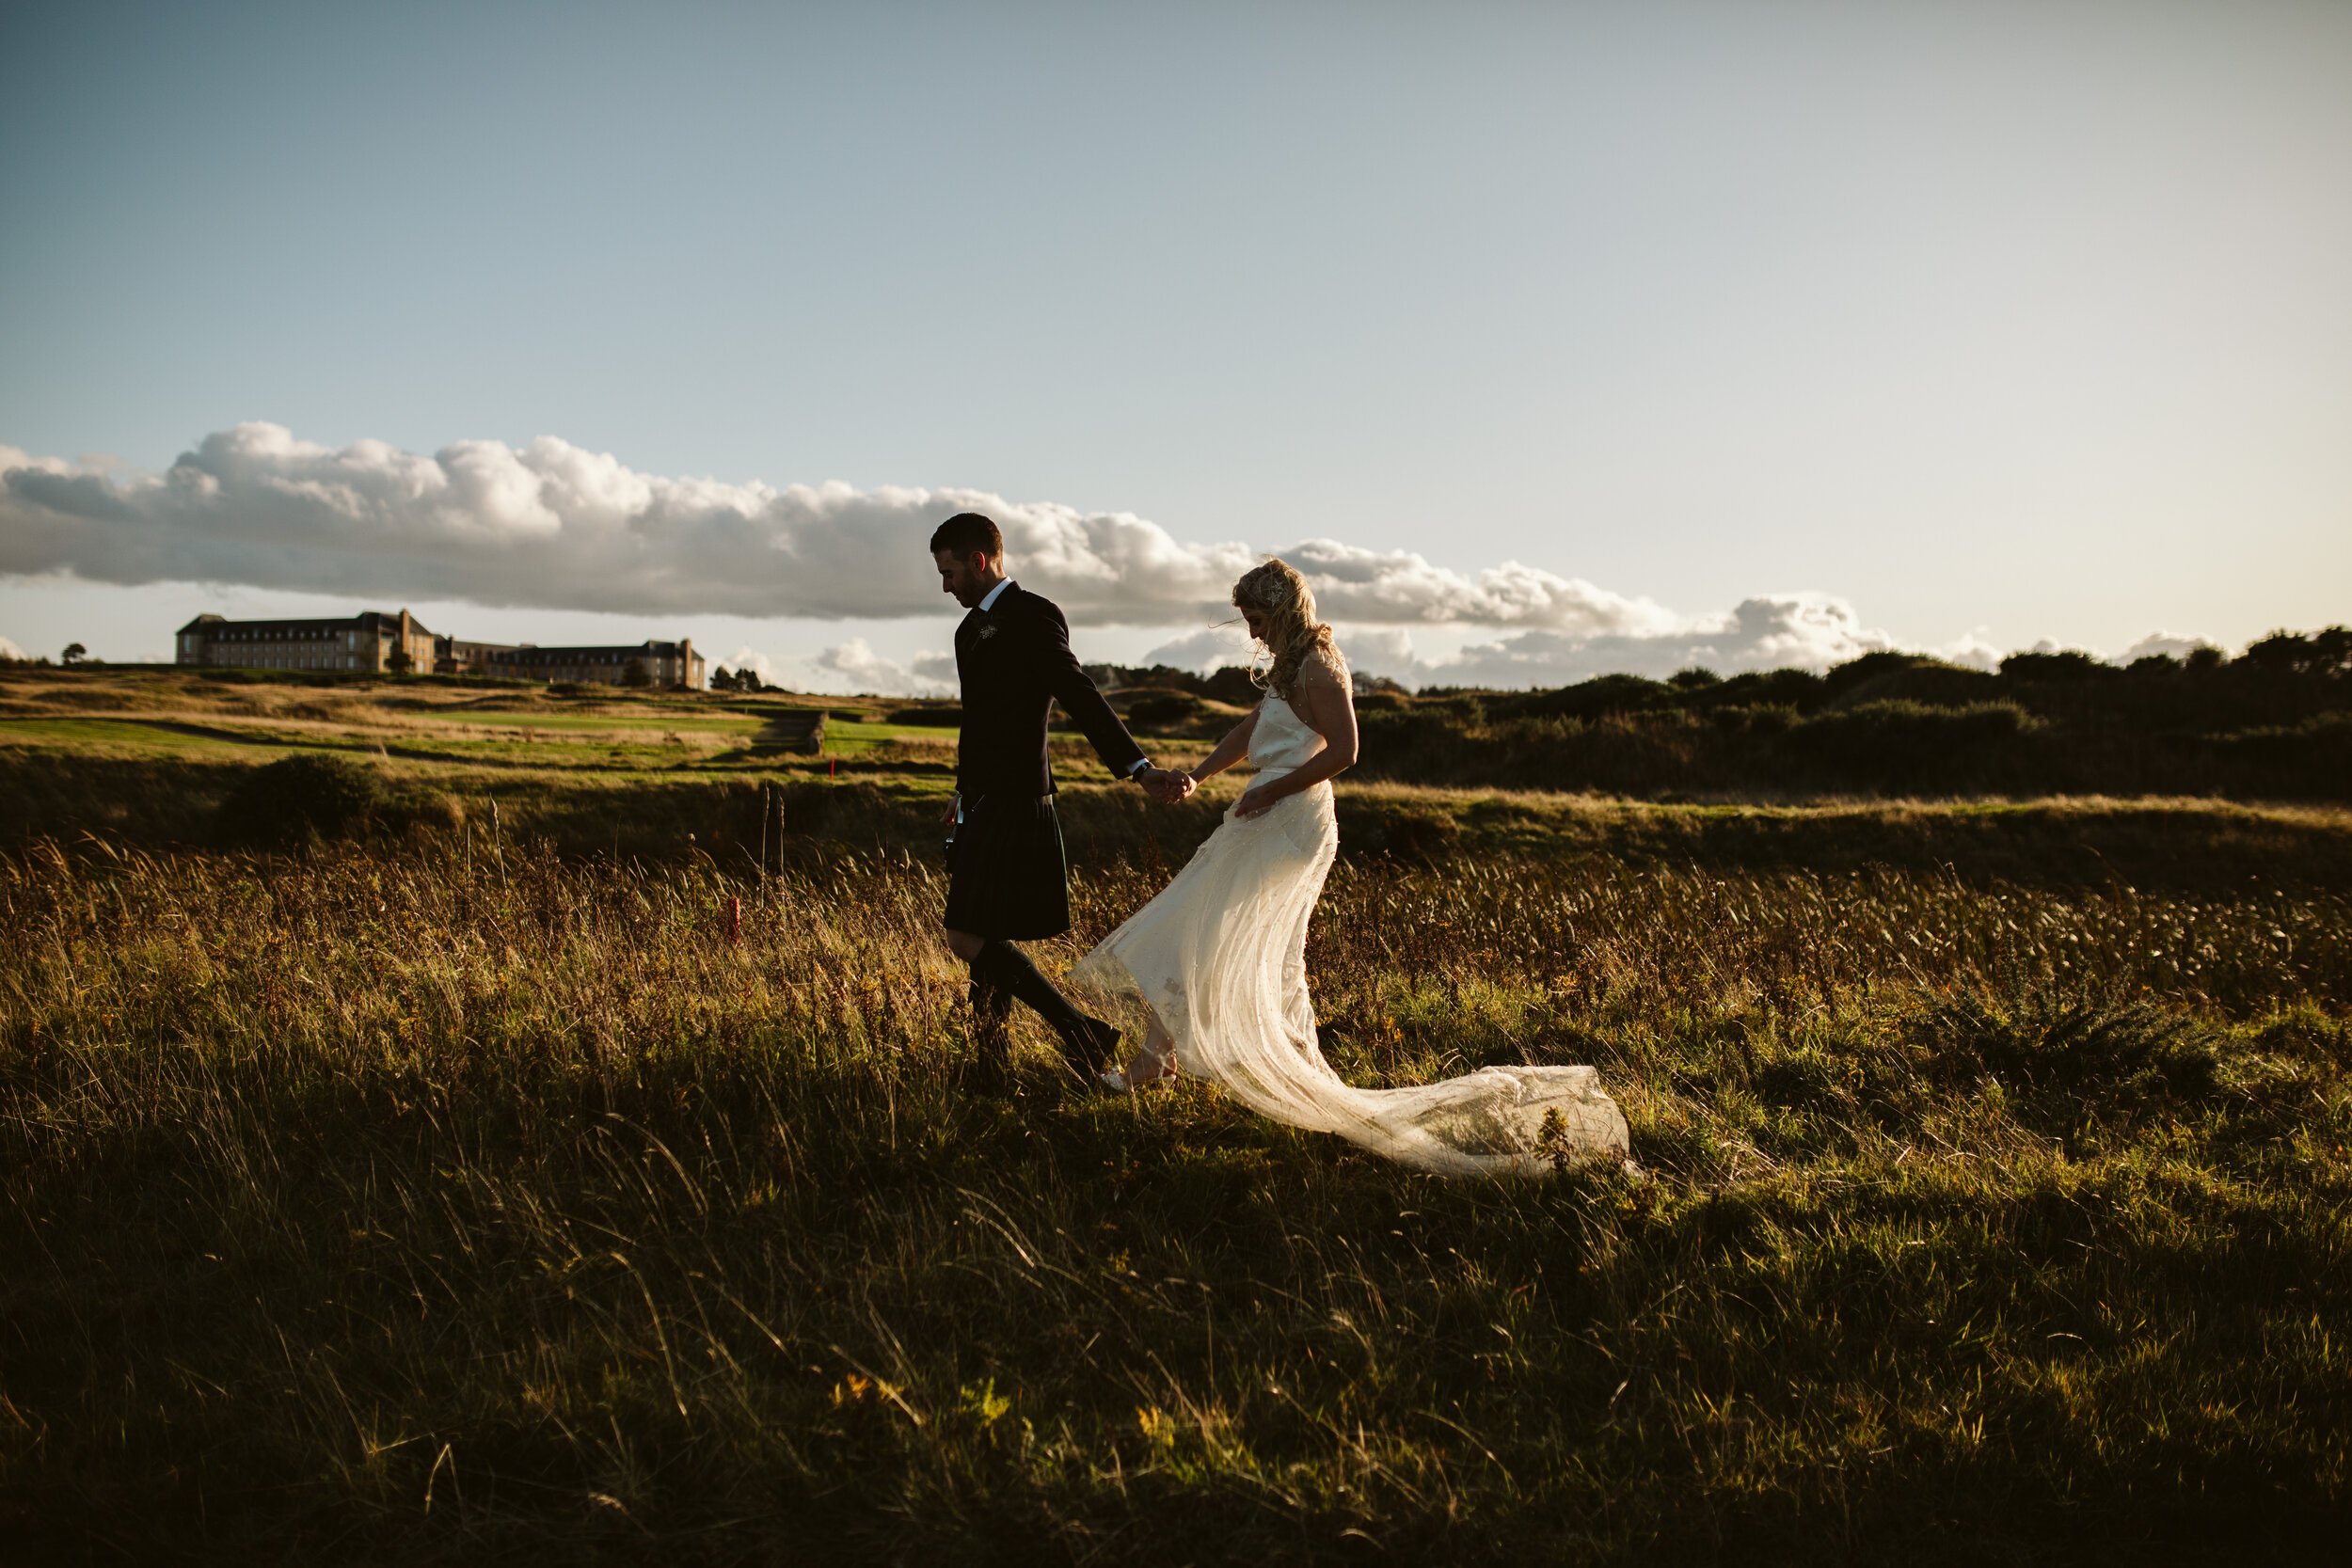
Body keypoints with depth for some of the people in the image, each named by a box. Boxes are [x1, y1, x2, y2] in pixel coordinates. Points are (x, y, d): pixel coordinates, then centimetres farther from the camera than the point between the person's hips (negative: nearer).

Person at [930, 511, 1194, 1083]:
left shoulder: (1033, 616, -12)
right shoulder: (973, 627, 16)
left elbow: (1080, 697, -21)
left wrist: (1139, 768, -31)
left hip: (1012, 804, -10)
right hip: (984, 803, 10)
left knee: (968, 940, -12)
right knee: (982, 939, 14)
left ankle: (1086, 1035, -7)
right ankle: (992, 1064, 24)